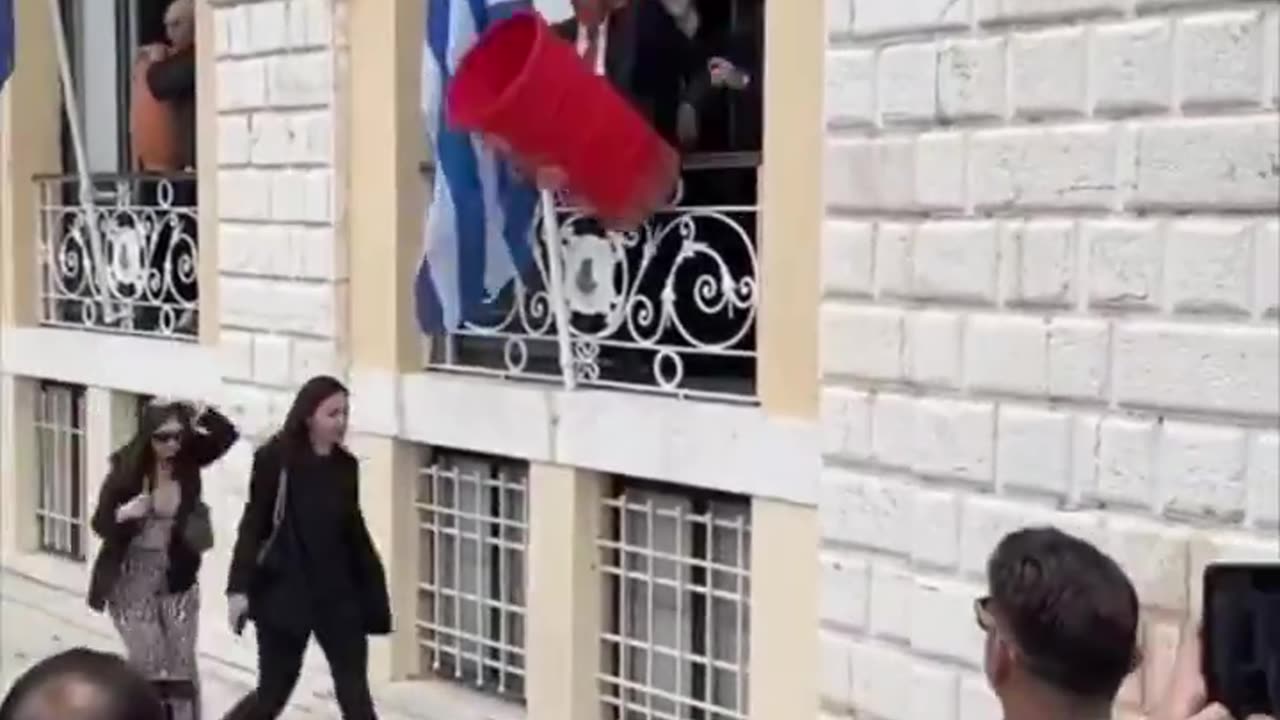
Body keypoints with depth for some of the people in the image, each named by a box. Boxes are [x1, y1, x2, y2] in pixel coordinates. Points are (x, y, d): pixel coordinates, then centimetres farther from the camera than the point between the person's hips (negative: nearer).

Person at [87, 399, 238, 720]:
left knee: (182, 664, 6)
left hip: (177, 577, 3)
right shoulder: (126, 468, -13)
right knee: (148, 664, -2)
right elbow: (100, 523, -11)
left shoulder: (188, 459, -6)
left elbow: (228, 434, -18)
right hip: (133, 578, -2)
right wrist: (123, 514, -31)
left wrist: (196, 411, -31)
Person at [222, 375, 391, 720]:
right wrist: (239, 587, -16)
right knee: (273, 691, 5)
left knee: (354, 691, 2)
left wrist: (371, 589, 12)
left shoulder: (346, 466, 4)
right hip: (284, 593, -4)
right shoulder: (276, 460, -11)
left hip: (337, 593, 4)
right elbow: (253, 526, -10)